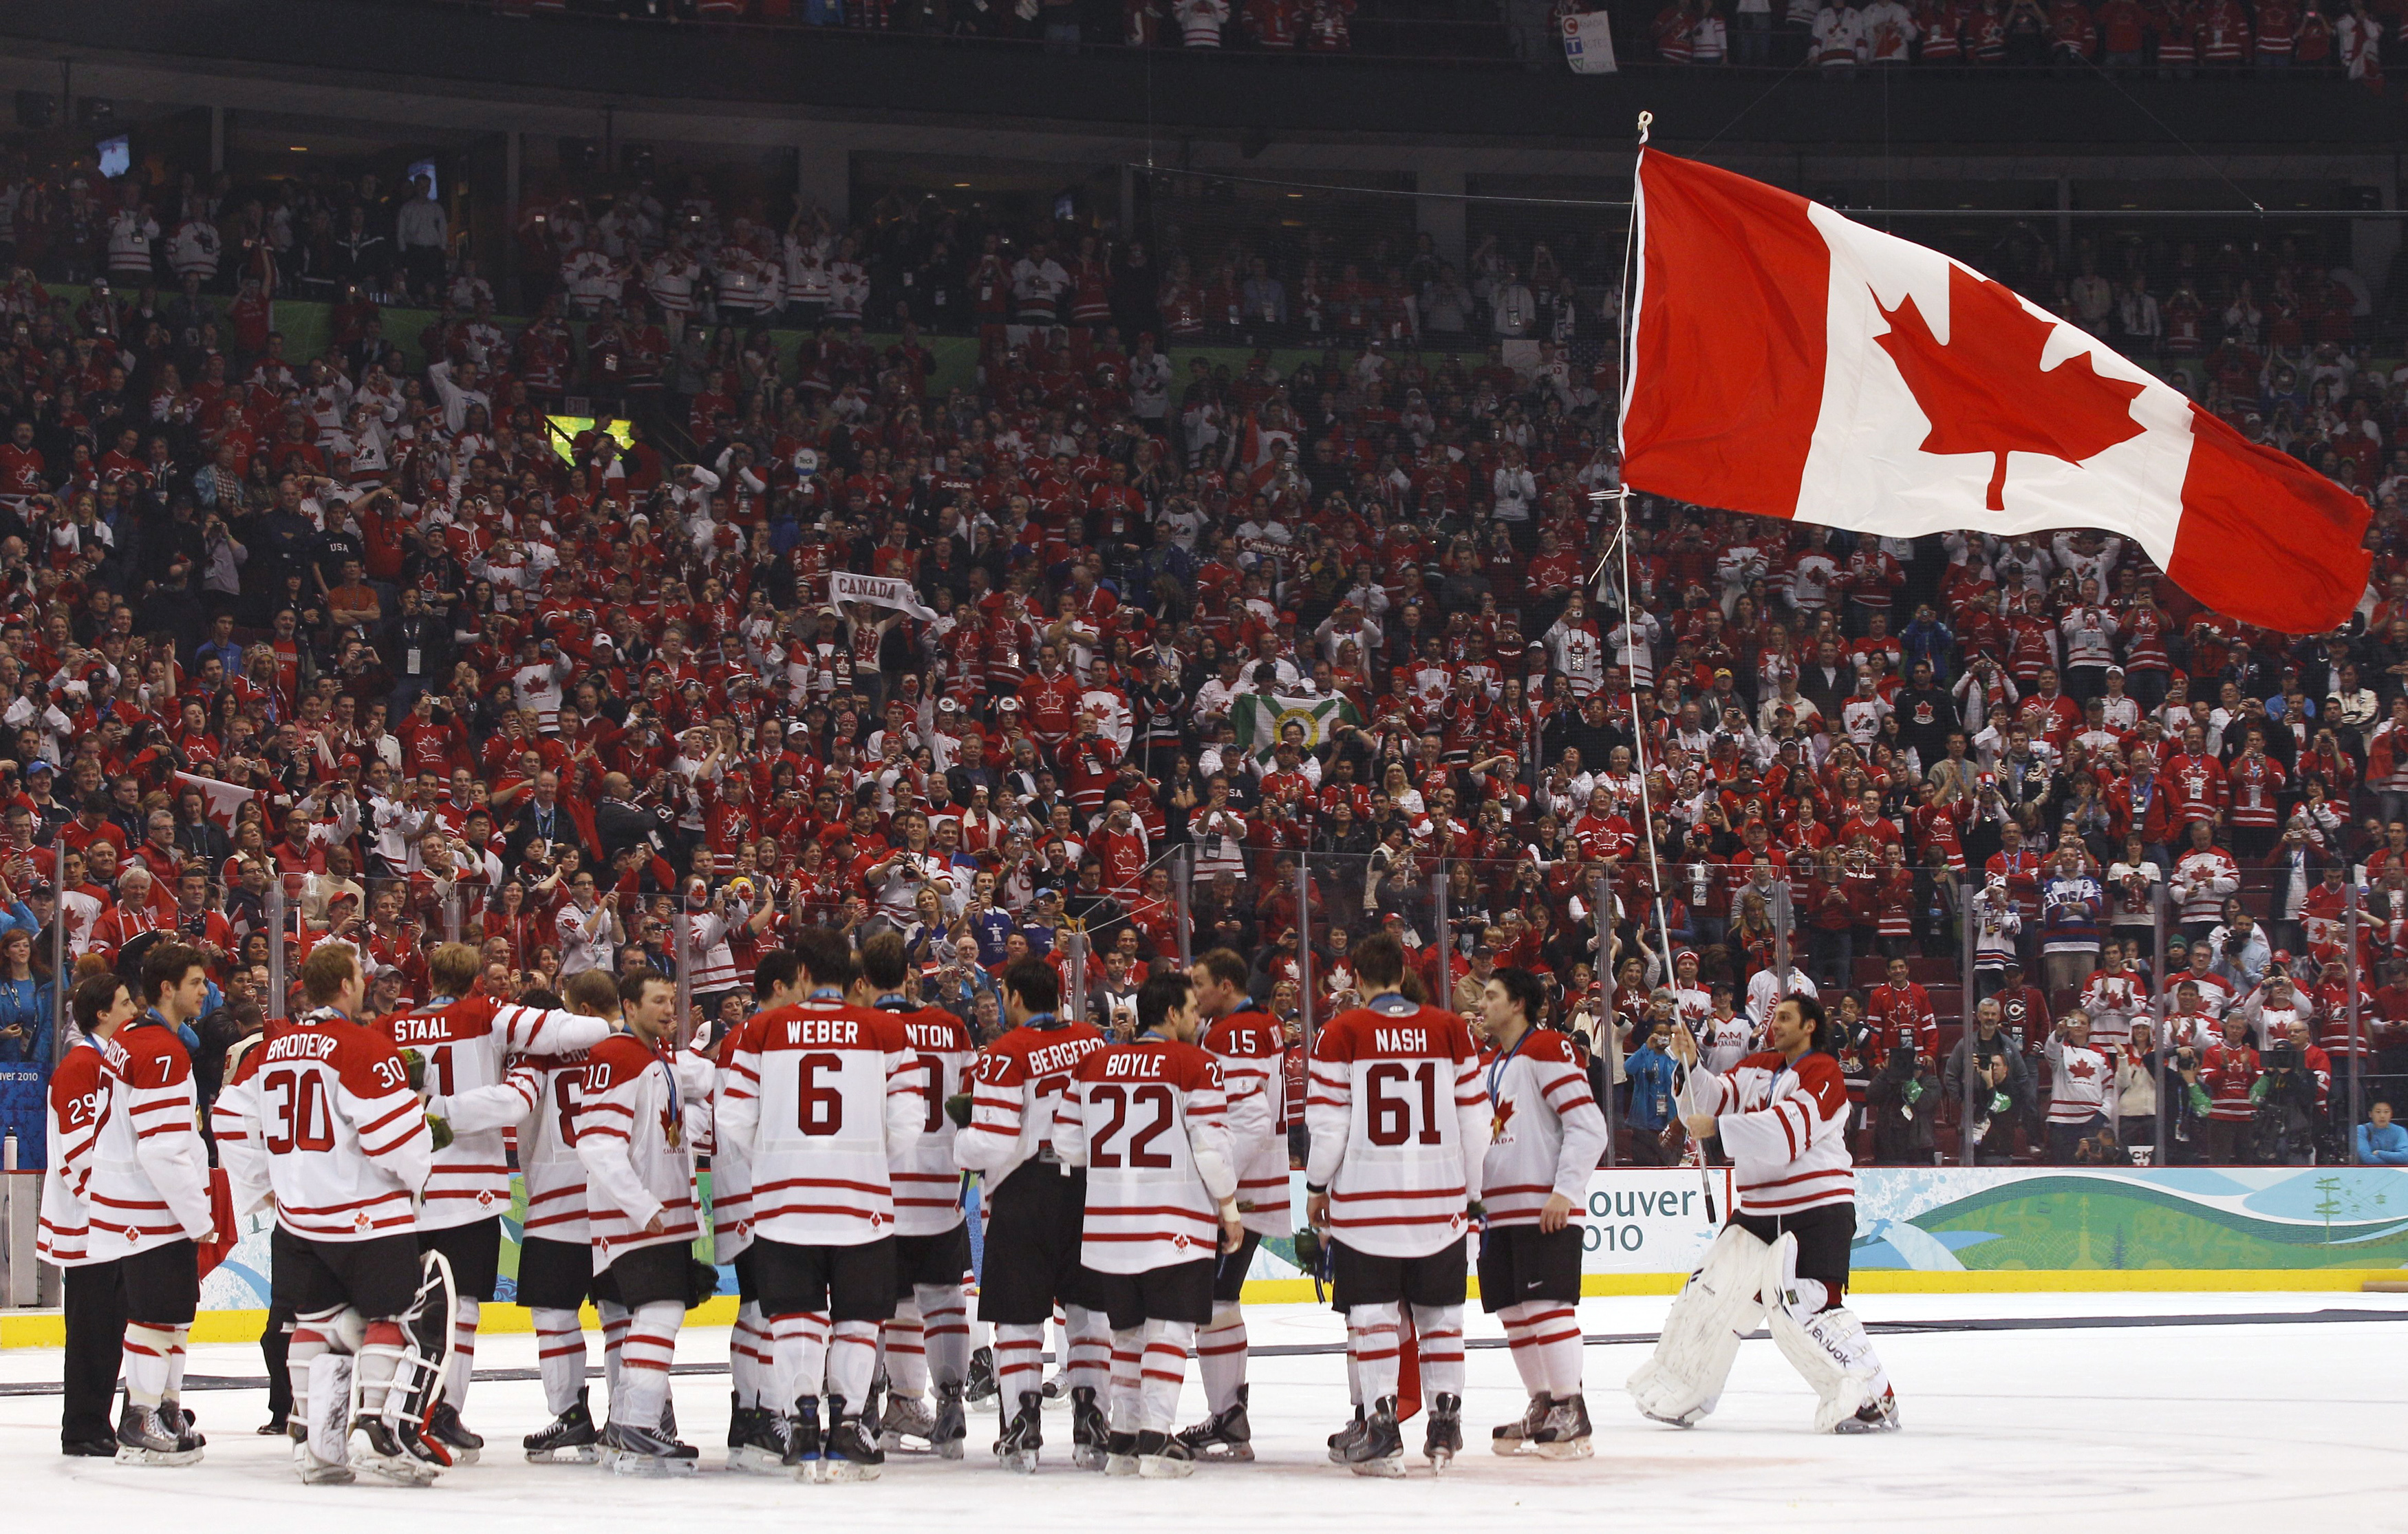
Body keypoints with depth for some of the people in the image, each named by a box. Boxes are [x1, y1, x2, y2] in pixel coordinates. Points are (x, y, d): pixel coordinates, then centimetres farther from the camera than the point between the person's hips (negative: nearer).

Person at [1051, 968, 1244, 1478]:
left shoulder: (1093, 1064, 8)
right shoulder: (1195, 1066, -7)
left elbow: (1068, 1143, 9)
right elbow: (1211, 1148, -10)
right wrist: (1229, 1210, 1)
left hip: (1106, 1221, 5)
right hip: (1175, 1221, -5)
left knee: (1128, 1329, 16)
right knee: (1170, 1327, -2)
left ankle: (1123, 1437, 16)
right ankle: (1155, 1440, -10)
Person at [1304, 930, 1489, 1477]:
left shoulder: (1341, 1034, -5)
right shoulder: (1451, 1031, 3)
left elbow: (1327, 1121, -5)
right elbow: (1473, 1118, 6)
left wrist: (1317, 1187, 8)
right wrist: (1474, 1191, 16)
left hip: (1364, 1199, -2)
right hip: (1440, 1197, 2)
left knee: (1372, 1312, 2)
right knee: (1440, 1310, 12)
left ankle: (1380, 1425, -5)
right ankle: (1445, 1424, 12)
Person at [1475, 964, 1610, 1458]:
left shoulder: (1548, 1050, -9)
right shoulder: (1490, 1067, 20)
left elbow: (1588, 1125, -15)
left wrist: (1564, 1192, -20)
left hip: (1546, 1208, -9)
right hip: (1499, 1209, 9)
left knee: (1546, 1305, -13)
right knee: (1513, 1311, 8)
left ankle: (1572, 1413, -13)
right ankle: (1541, 1408, 16)